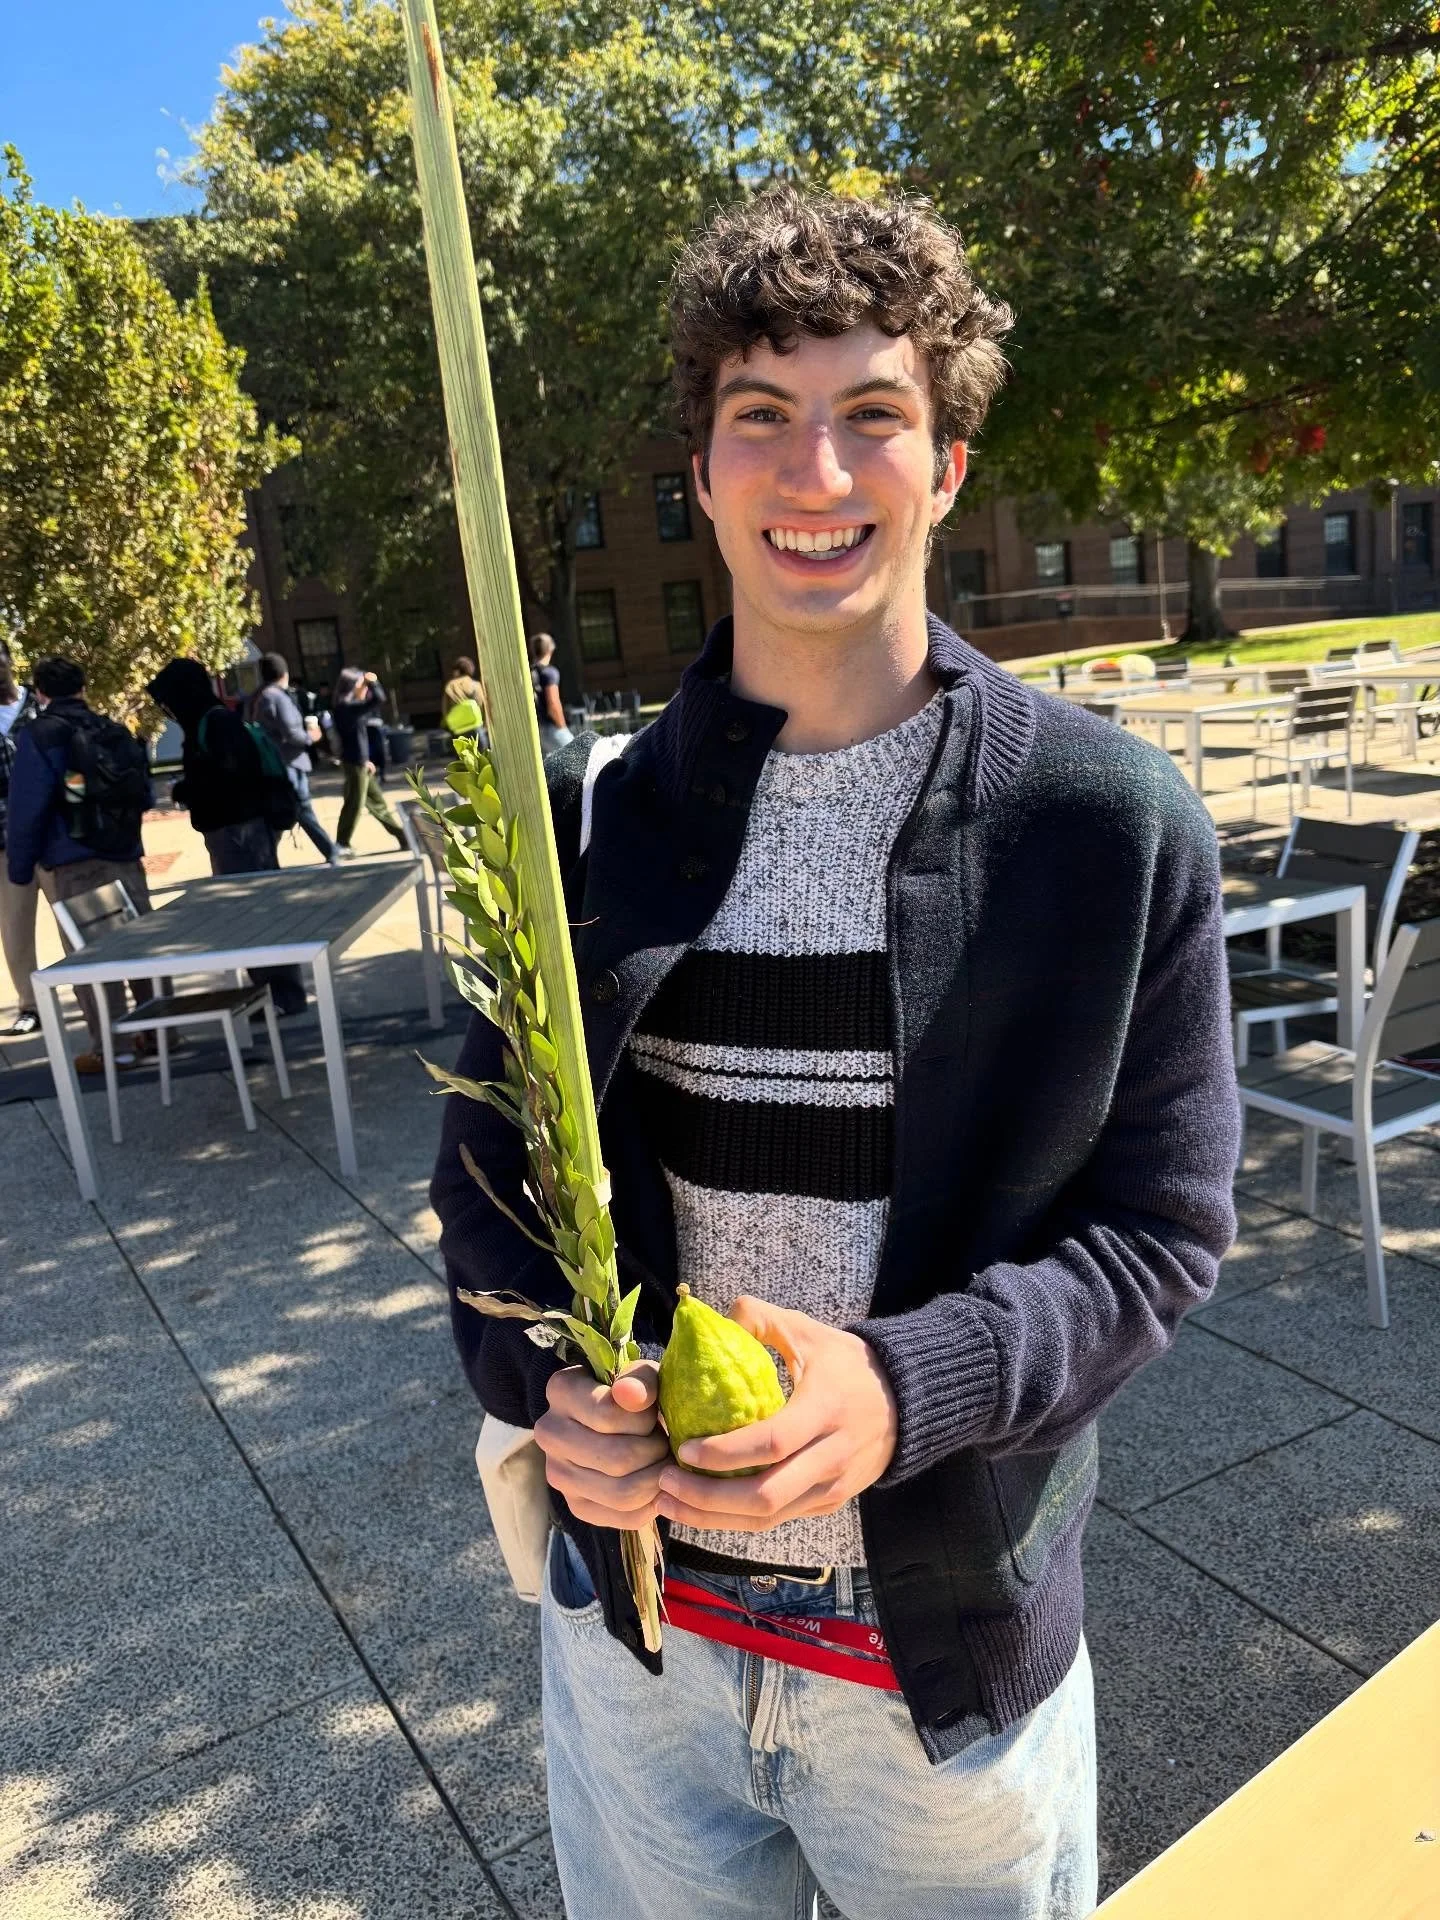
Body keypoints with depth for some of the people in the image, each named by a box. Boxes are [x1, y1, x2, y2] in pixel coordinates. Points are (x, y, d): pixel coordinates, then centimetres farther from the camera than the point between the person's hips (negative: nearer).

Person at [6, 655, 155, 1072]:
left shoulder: (39, 735, -7)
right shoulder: (114, 731, 10)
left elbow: (26, 808, -12)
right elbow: (144, 796, 18)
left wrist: (19, 869, -5)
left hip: (72, 864, -6)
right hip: (125, 856, 6)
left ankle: (111, 1048, 1)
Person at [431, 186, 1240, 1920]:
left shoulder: (1114, 824, -12)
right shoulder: (587, 816, -5)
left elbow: (1161, 1223, -9)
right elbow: (489, 1156, 1)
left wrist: (903, 1387, -24)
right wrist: (537, 1374, -17)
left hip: (954, 1649, -1)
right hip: (631, 1612, 2)